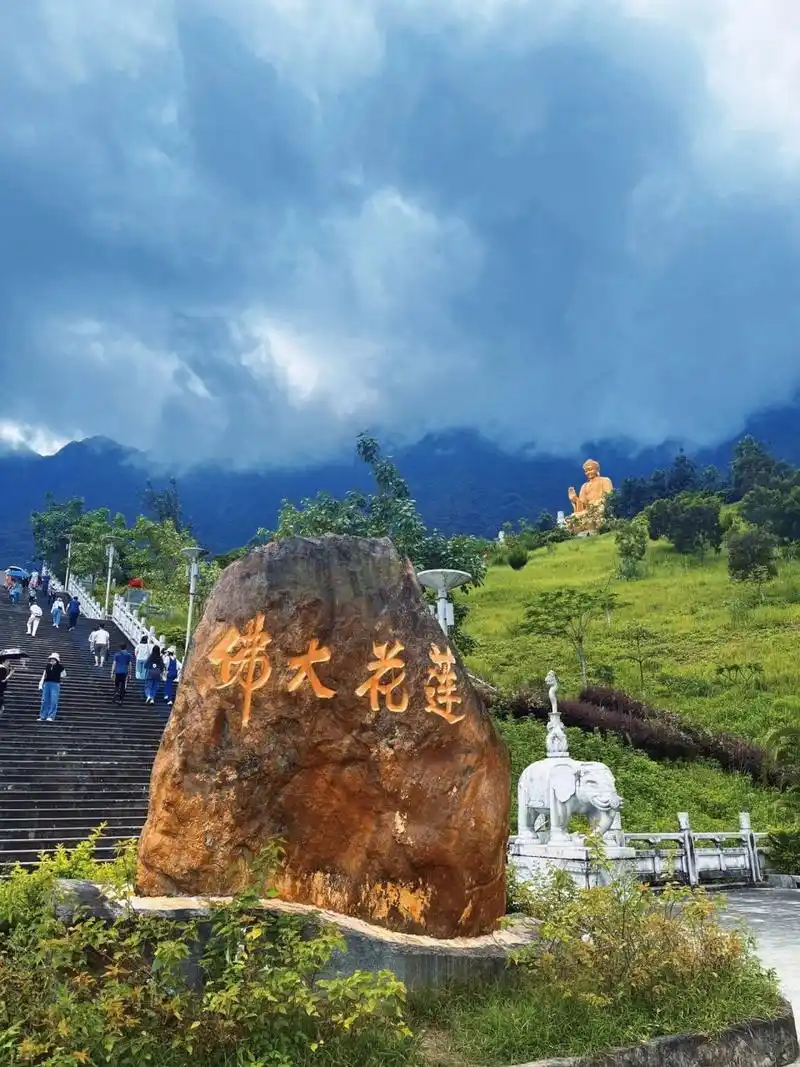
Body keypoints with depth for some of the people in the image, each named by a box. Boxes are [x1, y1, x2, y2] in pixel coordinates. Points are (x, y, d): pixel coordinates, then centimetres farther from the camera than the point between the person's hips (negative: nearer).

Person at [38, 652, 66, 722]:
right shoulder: (47, 666, 8)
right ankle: (43, 716, 13)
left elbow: (64, 674, 11)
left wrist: (57, 676, 9)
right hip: (47, 683, 4)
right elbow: (44, 675, 12)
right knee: (45, 701, 7)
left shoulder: (59, 667, -2)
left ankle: (51, 717, -5)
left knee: (53, 701, -8)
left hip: (55, 684, -4)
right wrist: (41, 683, 4)